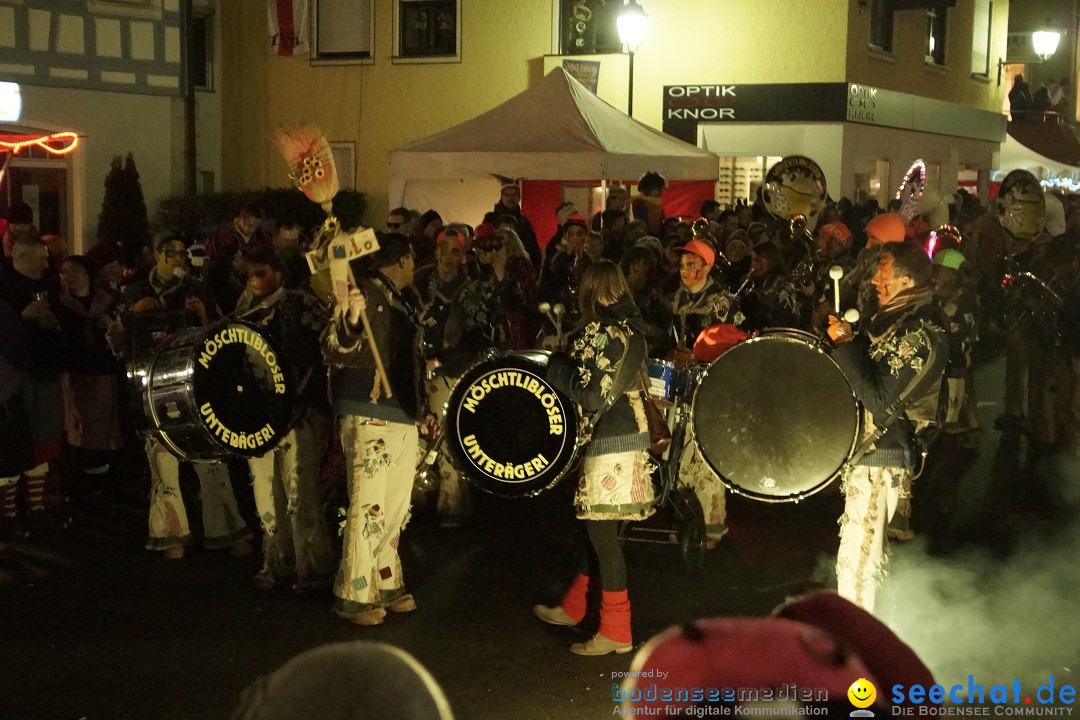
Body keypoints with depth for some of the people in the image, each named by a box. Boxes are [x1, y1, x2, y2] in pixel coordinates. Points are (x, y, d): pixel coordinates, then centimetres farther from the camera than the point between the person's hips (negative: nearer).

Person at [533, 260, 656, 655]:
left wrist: (556, 365, -5)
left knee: (602, 530, -3)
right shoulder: (632, 328, 10)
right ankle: (572, 608, 31)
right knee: (601, 526, 17)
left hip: (609, 441, -9)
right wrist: (569, 359, 16)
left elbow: (592, 395, -19)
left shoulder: (598, 331, -15)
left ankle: (616, 631, 3)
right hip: (634, 434, 9)